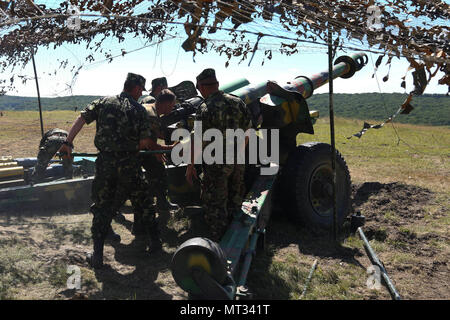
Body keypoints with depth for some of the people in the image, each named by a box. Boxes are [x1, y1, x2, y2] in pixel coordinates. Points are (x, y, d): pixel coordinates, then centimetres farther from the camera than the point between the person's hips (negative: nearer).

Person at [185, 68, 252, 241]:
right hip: (238, 162, 7)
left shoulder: (206, 108, -16)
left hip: (217, 164, -6)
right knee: (234, 202, 22)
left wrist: (191, 165, -9)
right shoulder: (238, 102, 2)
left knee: (215, 205, 7)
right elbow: (247, 132, 9)